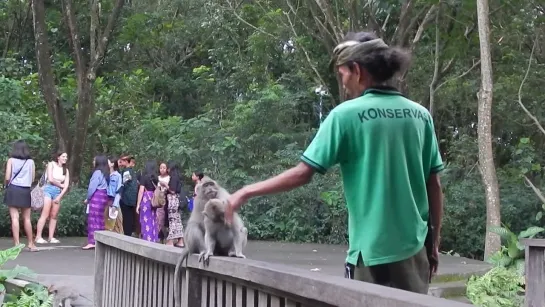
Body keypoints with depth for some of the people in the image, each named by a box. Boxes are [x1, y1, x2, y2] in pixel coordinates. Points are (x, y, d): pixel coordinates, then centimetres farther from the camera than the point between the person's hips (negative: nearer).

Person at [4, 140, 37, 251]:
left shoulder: (11, 160, -1)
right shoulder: (31, 162, 6)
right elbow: (32, 179, 8)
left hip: (13, 190, -2)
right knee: (27, 218, 11)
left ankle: (17, 244, -9)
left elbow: (7, 178, -5)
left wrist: (8, 184, 14)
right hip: (26, 191, 2)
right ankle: (31, 244, 16)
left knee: (15, 218, -4)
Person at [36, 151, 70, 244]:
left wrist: (59, 197, -5)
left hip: (58, 192, 5)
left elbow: (66, 186, 5)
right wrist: (61, 185, 2)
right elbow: (50, 179, -10)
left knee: (54, 216, 2)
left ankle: (51, 237, 4)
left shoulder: (66, 170, 13)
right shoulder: (51, 164, 1)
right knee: (45, 215, -13)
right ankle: (38, 237, -15)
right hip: (48, 189, -5)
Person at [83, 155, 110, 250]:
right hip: (103, 196, 9)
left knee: (93, 219, -8)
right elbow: (105, 186, 10)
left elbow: (92, 187, -14)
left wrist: (88, 198, -2)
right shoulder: (105, 173, 15)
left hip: (97, 196, -9)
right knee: (100, 219, 10)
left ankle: (92, 242, -11)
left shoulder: (97, 172, -10)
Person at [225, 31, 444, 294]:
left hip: (374, 251, -4)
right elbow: (434, 186, 6)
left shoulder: (347, 114, -10)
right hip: (414, 248, 5)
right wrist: (434, 243, 15)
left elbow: (302, 174, -11)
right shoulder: (420, 115, 4)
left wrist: (246, 192, 0)